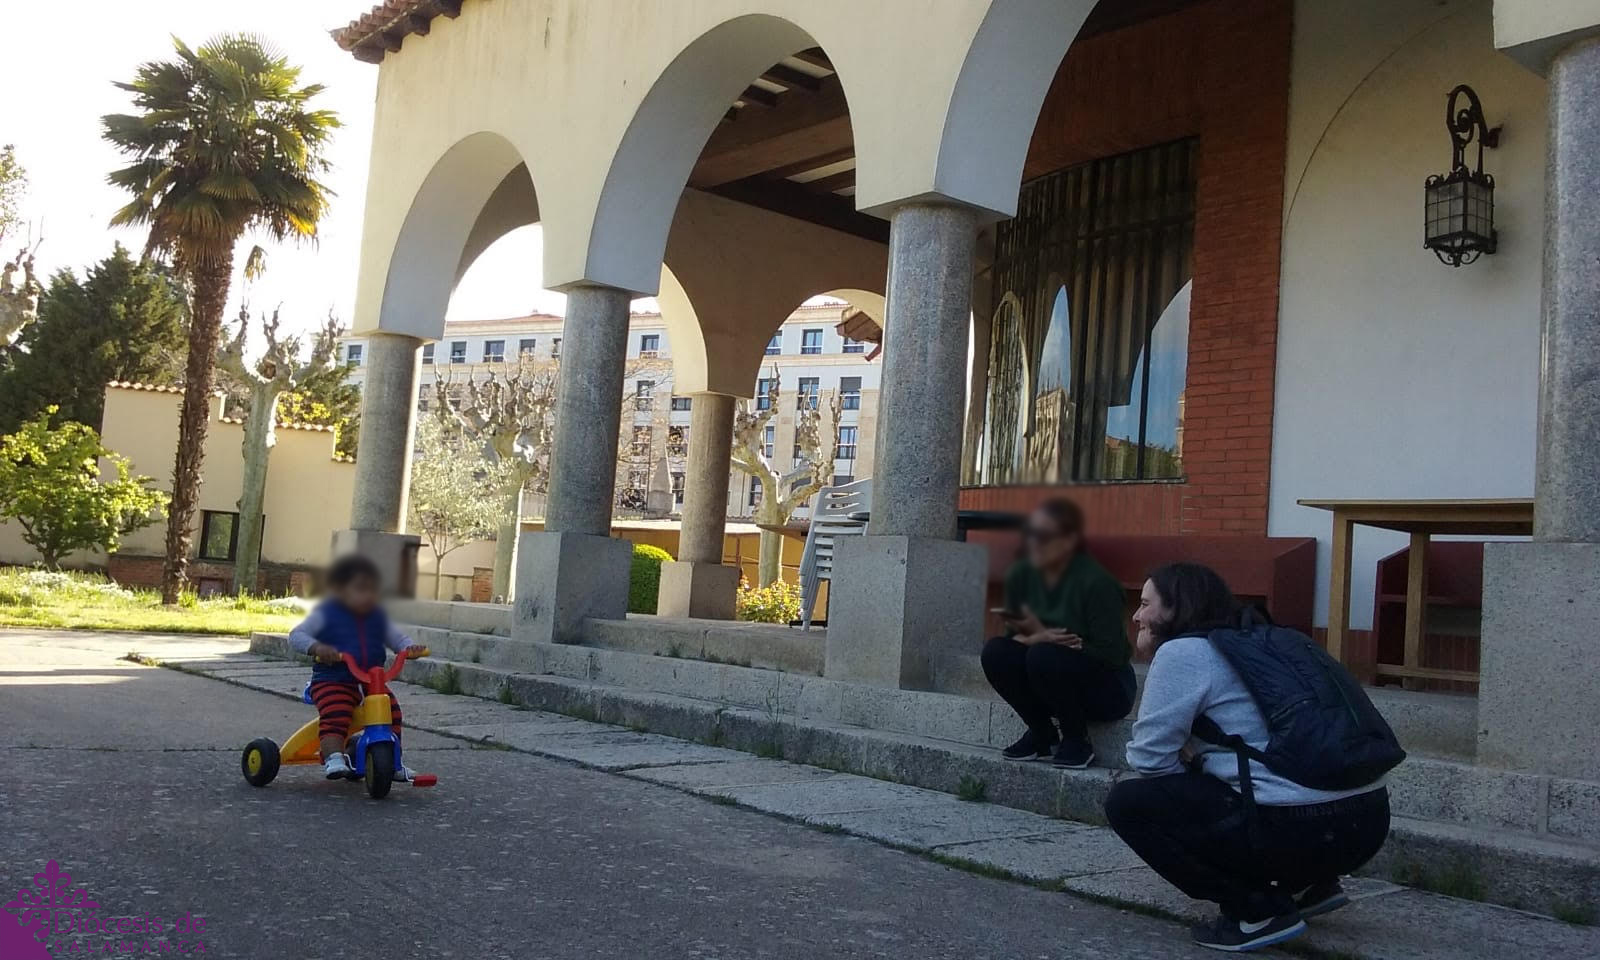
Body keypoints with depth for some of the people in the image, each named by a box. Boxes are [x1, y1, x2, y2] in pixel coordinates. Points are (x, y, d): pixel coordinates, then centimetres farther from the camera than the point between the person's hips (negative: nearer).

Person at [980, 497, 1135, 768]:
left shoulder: (1096, 583, -21)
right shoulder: (1021, 576, -5)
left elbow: (1110, 656, -22)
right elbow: (1016, 636, -2)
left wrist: (1043, 638, -26)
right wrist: (1035, 638, -27)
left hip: (1106, 688, -5)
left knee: (1044, 656, -32)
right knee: (995, 652, -19)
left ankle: (1077, 741, -9)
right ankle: (1042, 736, -1)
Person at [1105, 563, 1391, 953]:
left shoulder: (1182, 651, -5)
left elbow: (1150, 758, -5)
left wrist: (1187, 758, 14)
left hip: (1302, 827, -9)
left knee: (1128, 802, 0)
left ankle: (1259, 910, 0)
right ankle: (1307, 886, 22)